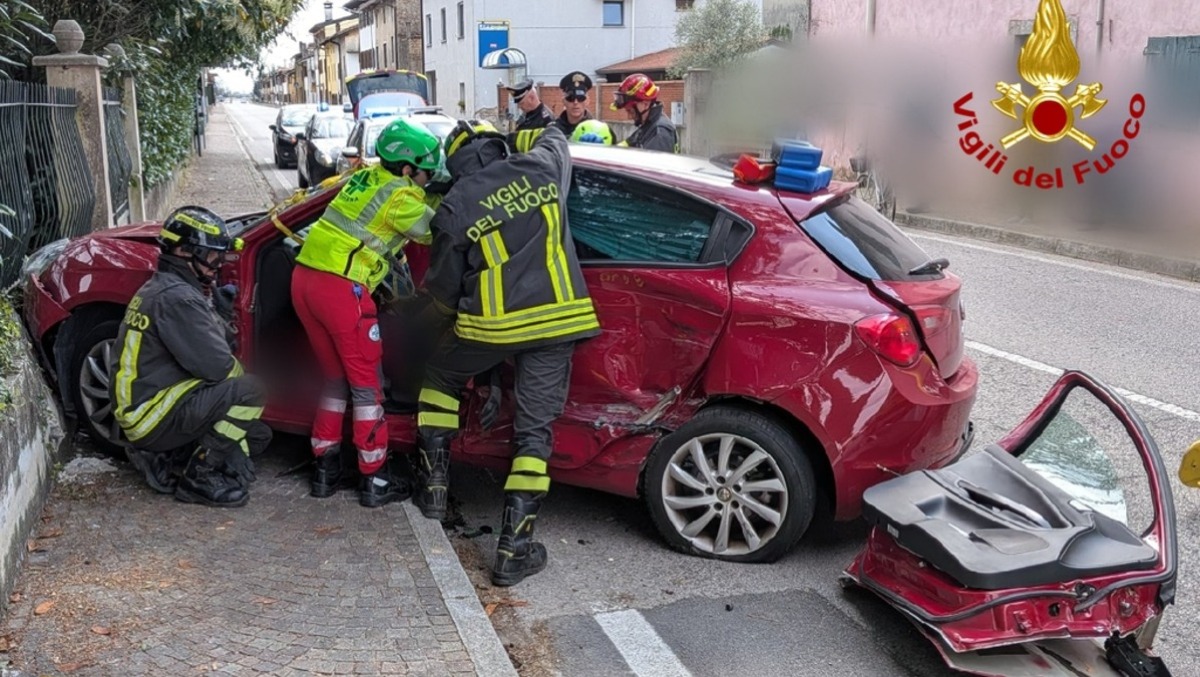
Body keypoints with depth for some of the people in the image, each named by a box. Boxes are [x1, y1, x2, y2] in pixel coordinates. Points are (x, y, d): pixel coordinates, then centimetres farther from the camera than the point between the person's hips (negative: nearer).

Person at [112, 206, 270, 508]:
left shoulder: (161, 288, 15)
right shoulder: (177, 298, -20)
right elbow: (218, 367, -23)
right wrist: (244, 377, -3)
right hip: (153, 415, -10)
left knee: (256, 434, 11)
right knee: (251, 391, -22)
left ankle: (163, 455, 9)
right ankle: (199, 478, -12)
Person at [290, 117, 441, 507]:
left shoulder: (363, 178, 19)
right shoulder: (400, 196, -5)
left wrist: (396, 261, 21)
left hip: (305, 278, 8)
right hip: (340, 288, -8)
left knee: (336, 377, 19)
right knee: (366, 383, 3)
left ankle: (325, 469, 22)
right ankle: (375, 479, 8)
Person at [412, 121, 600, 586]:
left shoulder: (455, 206, 0)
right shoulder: (542, 167, 3)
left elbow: (444, 288, 8)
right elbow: (554, 137, 31)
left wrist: (442, 315, 29)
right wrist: (512, 142, 40)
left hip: (490, 324, -1)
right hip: (555, 321, 1)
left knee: (440, 380, 28)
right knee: (534, 431, 6)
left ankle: (433, 486, 31)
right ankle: (514, 548, 4)